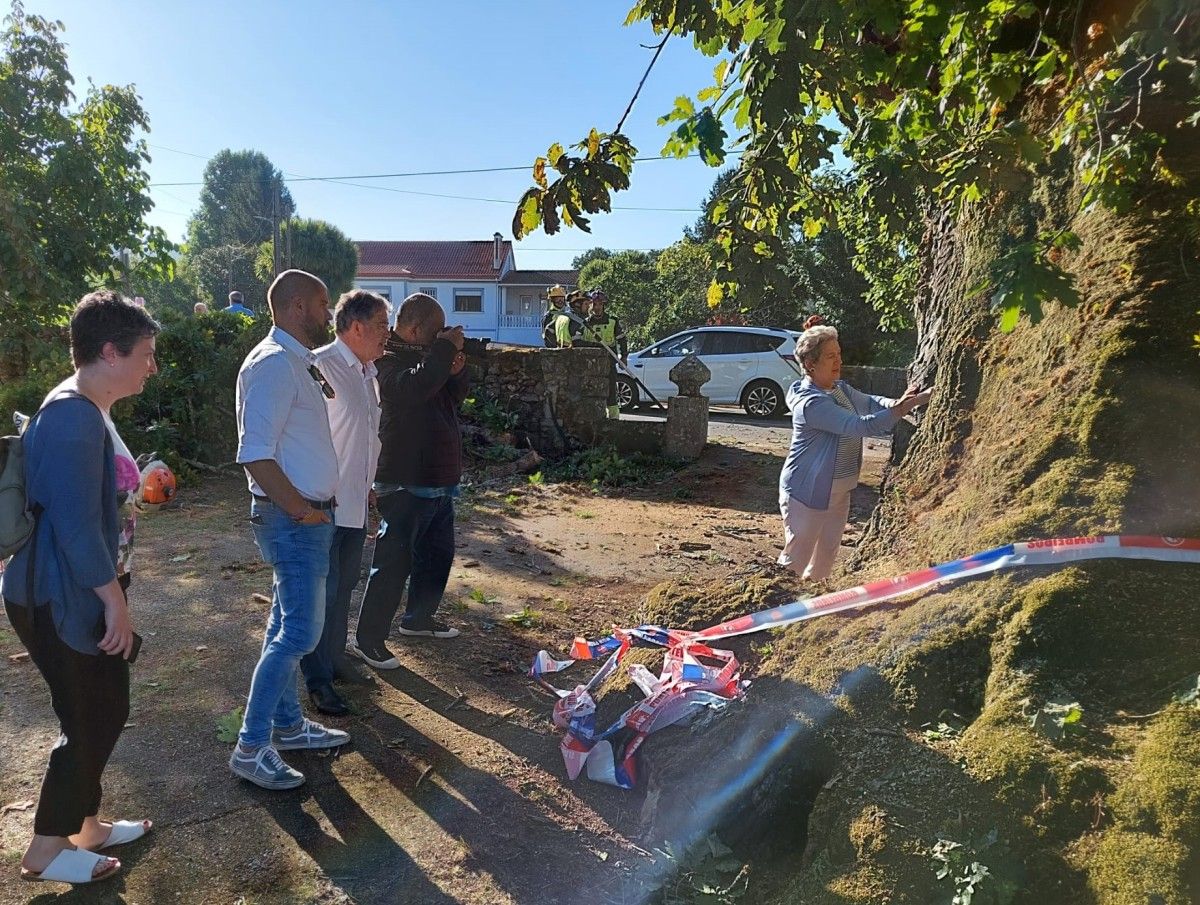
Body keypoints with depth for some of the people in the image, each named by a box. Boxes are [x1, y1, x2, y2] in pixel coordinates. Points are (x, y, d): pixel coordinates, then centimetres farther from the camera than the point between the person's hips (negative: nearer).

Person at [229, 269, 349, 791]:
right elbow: (255, 455, -24)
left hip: (306, 516, 10)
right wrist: (302, 510, -18)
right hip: (292, 519, -10)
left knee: (287, 628, 17)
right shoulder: (273, 364, -18)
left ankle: (287, 725, 30)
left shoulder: (298, 363, 13)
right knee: (299, 634, -4)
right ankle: (251, 748, 8)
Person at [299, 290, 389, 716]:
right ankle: (318, 680, 13)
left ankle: (334, 657, 35)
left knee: (344, 586, 19)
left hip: (356, 502, 8)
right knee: (323, 591, 1)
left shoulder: (368, 372, 12)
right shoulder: (321, 366, -16)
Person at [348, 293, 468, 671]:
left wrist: (455, 368, -1)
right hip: (406, 484, -9)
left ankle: (419, 617, 36)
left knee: (438, 553, 19)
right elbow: (414, 388, -33)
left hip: (438, 481, 10)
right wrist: (445, 348, -23)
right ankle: (367, 639, 7)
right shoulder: (389, 361, -12)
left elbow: (455, 397, 18)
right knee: (393, 562, -5)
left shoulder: (427, 357, 15)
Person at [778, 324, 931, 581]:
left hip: (839, 491, 9)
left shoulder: (841, 388, 3)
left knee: (826, 555, 20)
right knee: (797, 556, 3)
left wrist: (896, 402, -18)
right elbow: (861, 426, -32)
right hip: (807, 493, -9)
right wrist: (907, 405, -32)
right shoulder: (810, 402, -27)